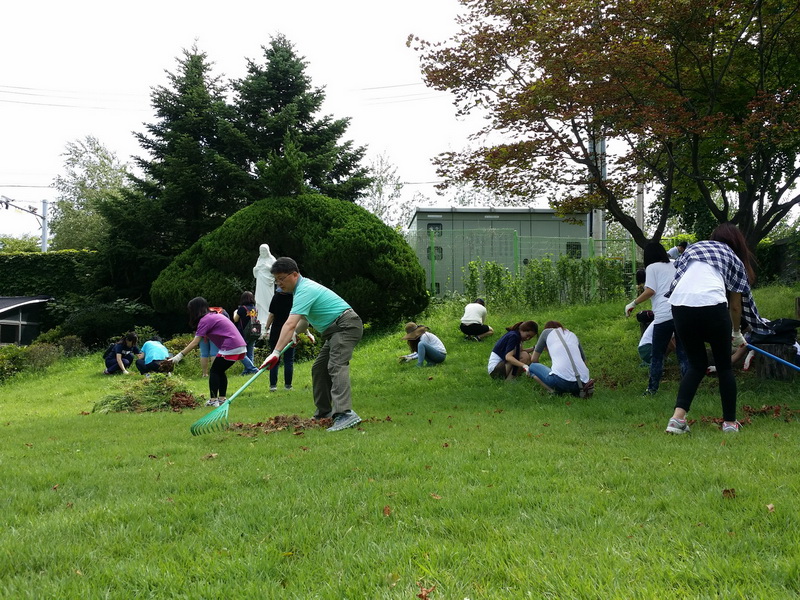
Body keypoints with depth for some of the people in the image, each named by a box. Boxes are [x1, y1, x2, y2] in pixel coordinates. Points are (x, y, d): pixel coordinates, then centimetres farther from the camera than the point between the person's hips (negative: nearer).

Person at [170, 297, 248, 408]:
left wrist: (180, 355, -11)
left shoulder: (205, 320, -7)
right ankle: (222, 399, 18)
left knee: (214, 371, 0)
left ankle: (213, 400, -4)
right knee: (220, 371, 17)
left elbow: (195, 342, -11)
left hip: (230, 348, -9)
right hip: (241, 346, 9)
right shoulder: (214, 315, 22)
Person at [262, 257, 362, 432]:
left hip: (346, 325, -11)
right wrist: (295, 334, 4)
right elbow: (305, 319, 26)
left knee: (337, 366, -26)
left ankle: (345, 413, -40)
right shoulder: (303, 287, 15)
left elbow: (290, 324, -29)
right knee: (319, 368, 11)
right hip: (335, 331, 11)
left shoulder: (305, 290, -19)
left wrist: (276, 353, -33)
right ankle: (324, 412, 15)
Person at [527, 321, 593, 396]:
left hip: (562, 380, -4)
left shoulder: (547, 332, 19)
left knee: (532, 367, 19)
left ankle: (553, 390, -4)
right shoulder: (573, 335, 29)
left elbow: (534, 359, 23)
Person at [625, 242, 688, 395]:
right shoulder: (673, 266, 24)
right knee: (683, 354, 7)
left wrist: (633, 304, 3)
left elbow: (650, 290, -4)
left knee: (657, 355, 5)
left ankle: (652, 389, 10)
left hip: (664, 315, -5)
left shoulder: (652, 267, 7)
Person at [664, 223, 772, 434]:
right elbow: (735, 306, 25)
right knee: (724, 366, 16)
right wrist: (737, 333, 41)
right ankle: (729, 422, 21)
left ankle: (677, 418, 2)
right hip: (711, 304, -3)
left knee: (696, 365, 17)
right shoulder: (734, 260, 23)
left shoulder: (692, 249, 30)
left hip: (679, 304, 3)